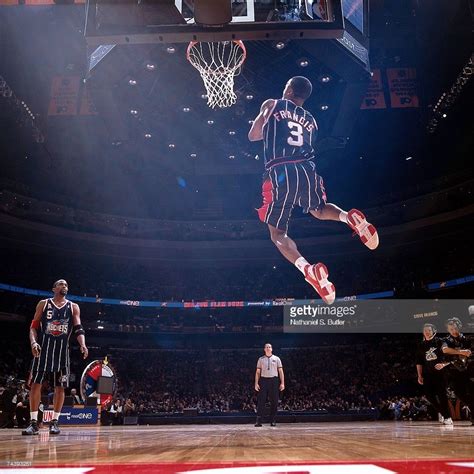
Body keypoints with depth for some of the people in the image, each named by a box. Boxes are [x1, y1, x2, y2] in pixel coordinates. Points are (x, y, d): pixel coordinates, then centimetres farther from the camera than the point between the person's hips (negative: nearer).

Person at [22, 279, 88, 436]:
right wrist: (33, 342, -14)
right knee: (36, 384, -6)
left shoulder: (73, 307, 9)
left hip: (62, 350, 1)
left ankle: (54, 422, 10)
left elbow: (78, 329, 1)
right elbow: (34, 326, 5)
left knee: (60, 387, 1)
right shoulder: (43, 304, 7)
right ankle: (33, 422, 1)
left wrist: (83, 345, -17)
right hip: (44, 348, -1)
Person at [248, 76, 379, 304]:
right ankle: (348, 217, 0)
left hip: (280, 173, -4)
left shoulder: (272, 105, 14)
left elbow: (253, 136, 20)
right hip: (306, 170, 4)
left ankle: (308, 270, -21)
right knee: (319, 210, 34)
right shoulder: (311, 121, 25)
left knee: (278, 234, 7)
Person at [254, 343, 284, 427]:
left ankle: (273, 421, 9)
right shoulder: (261, 359, 11)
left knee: (274, 401, 1)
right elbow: (258, 372, 9)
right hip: (263, 380, 0)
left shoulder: (276, 359, 11)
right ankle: (258, 421, -5)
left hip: (274, 380, 0)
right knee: (261, 401, -5)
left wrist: (282, 383, -1)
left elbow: (280, 371, 7)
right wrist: (256, 383, -1)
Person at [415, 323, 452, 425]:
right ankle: (440, 411, 23)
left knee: (442, 394, -6)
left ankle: (447, 417, 1)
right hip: (427, 374, 4)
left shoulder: (439, 341, 1)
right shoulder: (421, 346, 13)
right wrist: (420, 376, 10)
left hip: (439, 372, -4)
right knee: (429, 394, 0)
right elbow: (419, 362, 15)